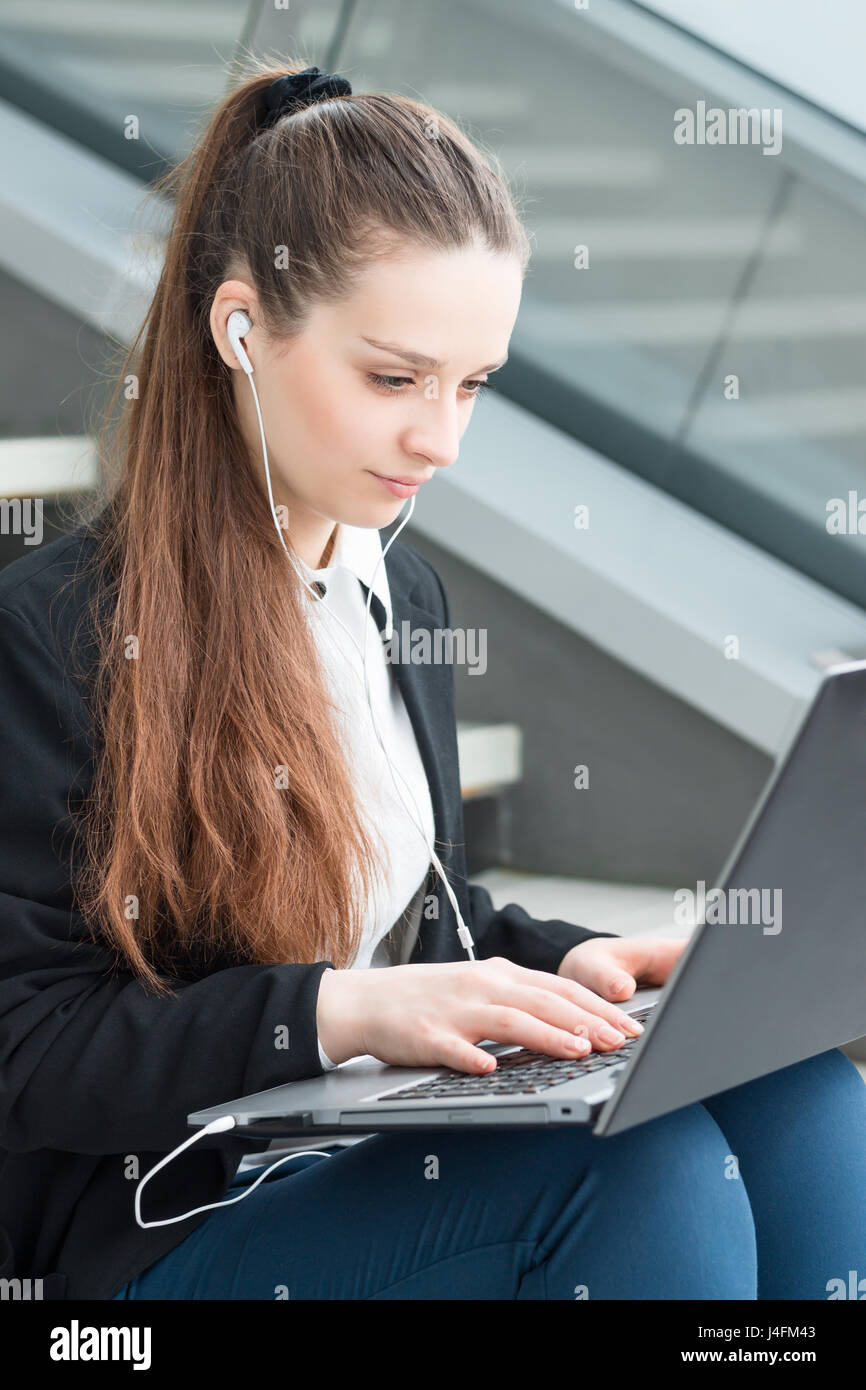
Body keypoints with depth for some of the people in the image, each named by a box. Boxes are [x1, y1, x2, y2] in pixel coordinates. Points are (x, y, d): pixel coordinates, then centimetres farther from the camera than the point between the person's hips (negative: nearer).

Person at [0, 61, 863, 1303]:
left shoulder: (405, 593, 13)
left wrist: (566, 966, 3)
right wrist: (339, 1013, -25)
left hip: (397, 1153, 7)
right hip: (174, 1219, -7)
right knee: (650, 1167, -31)